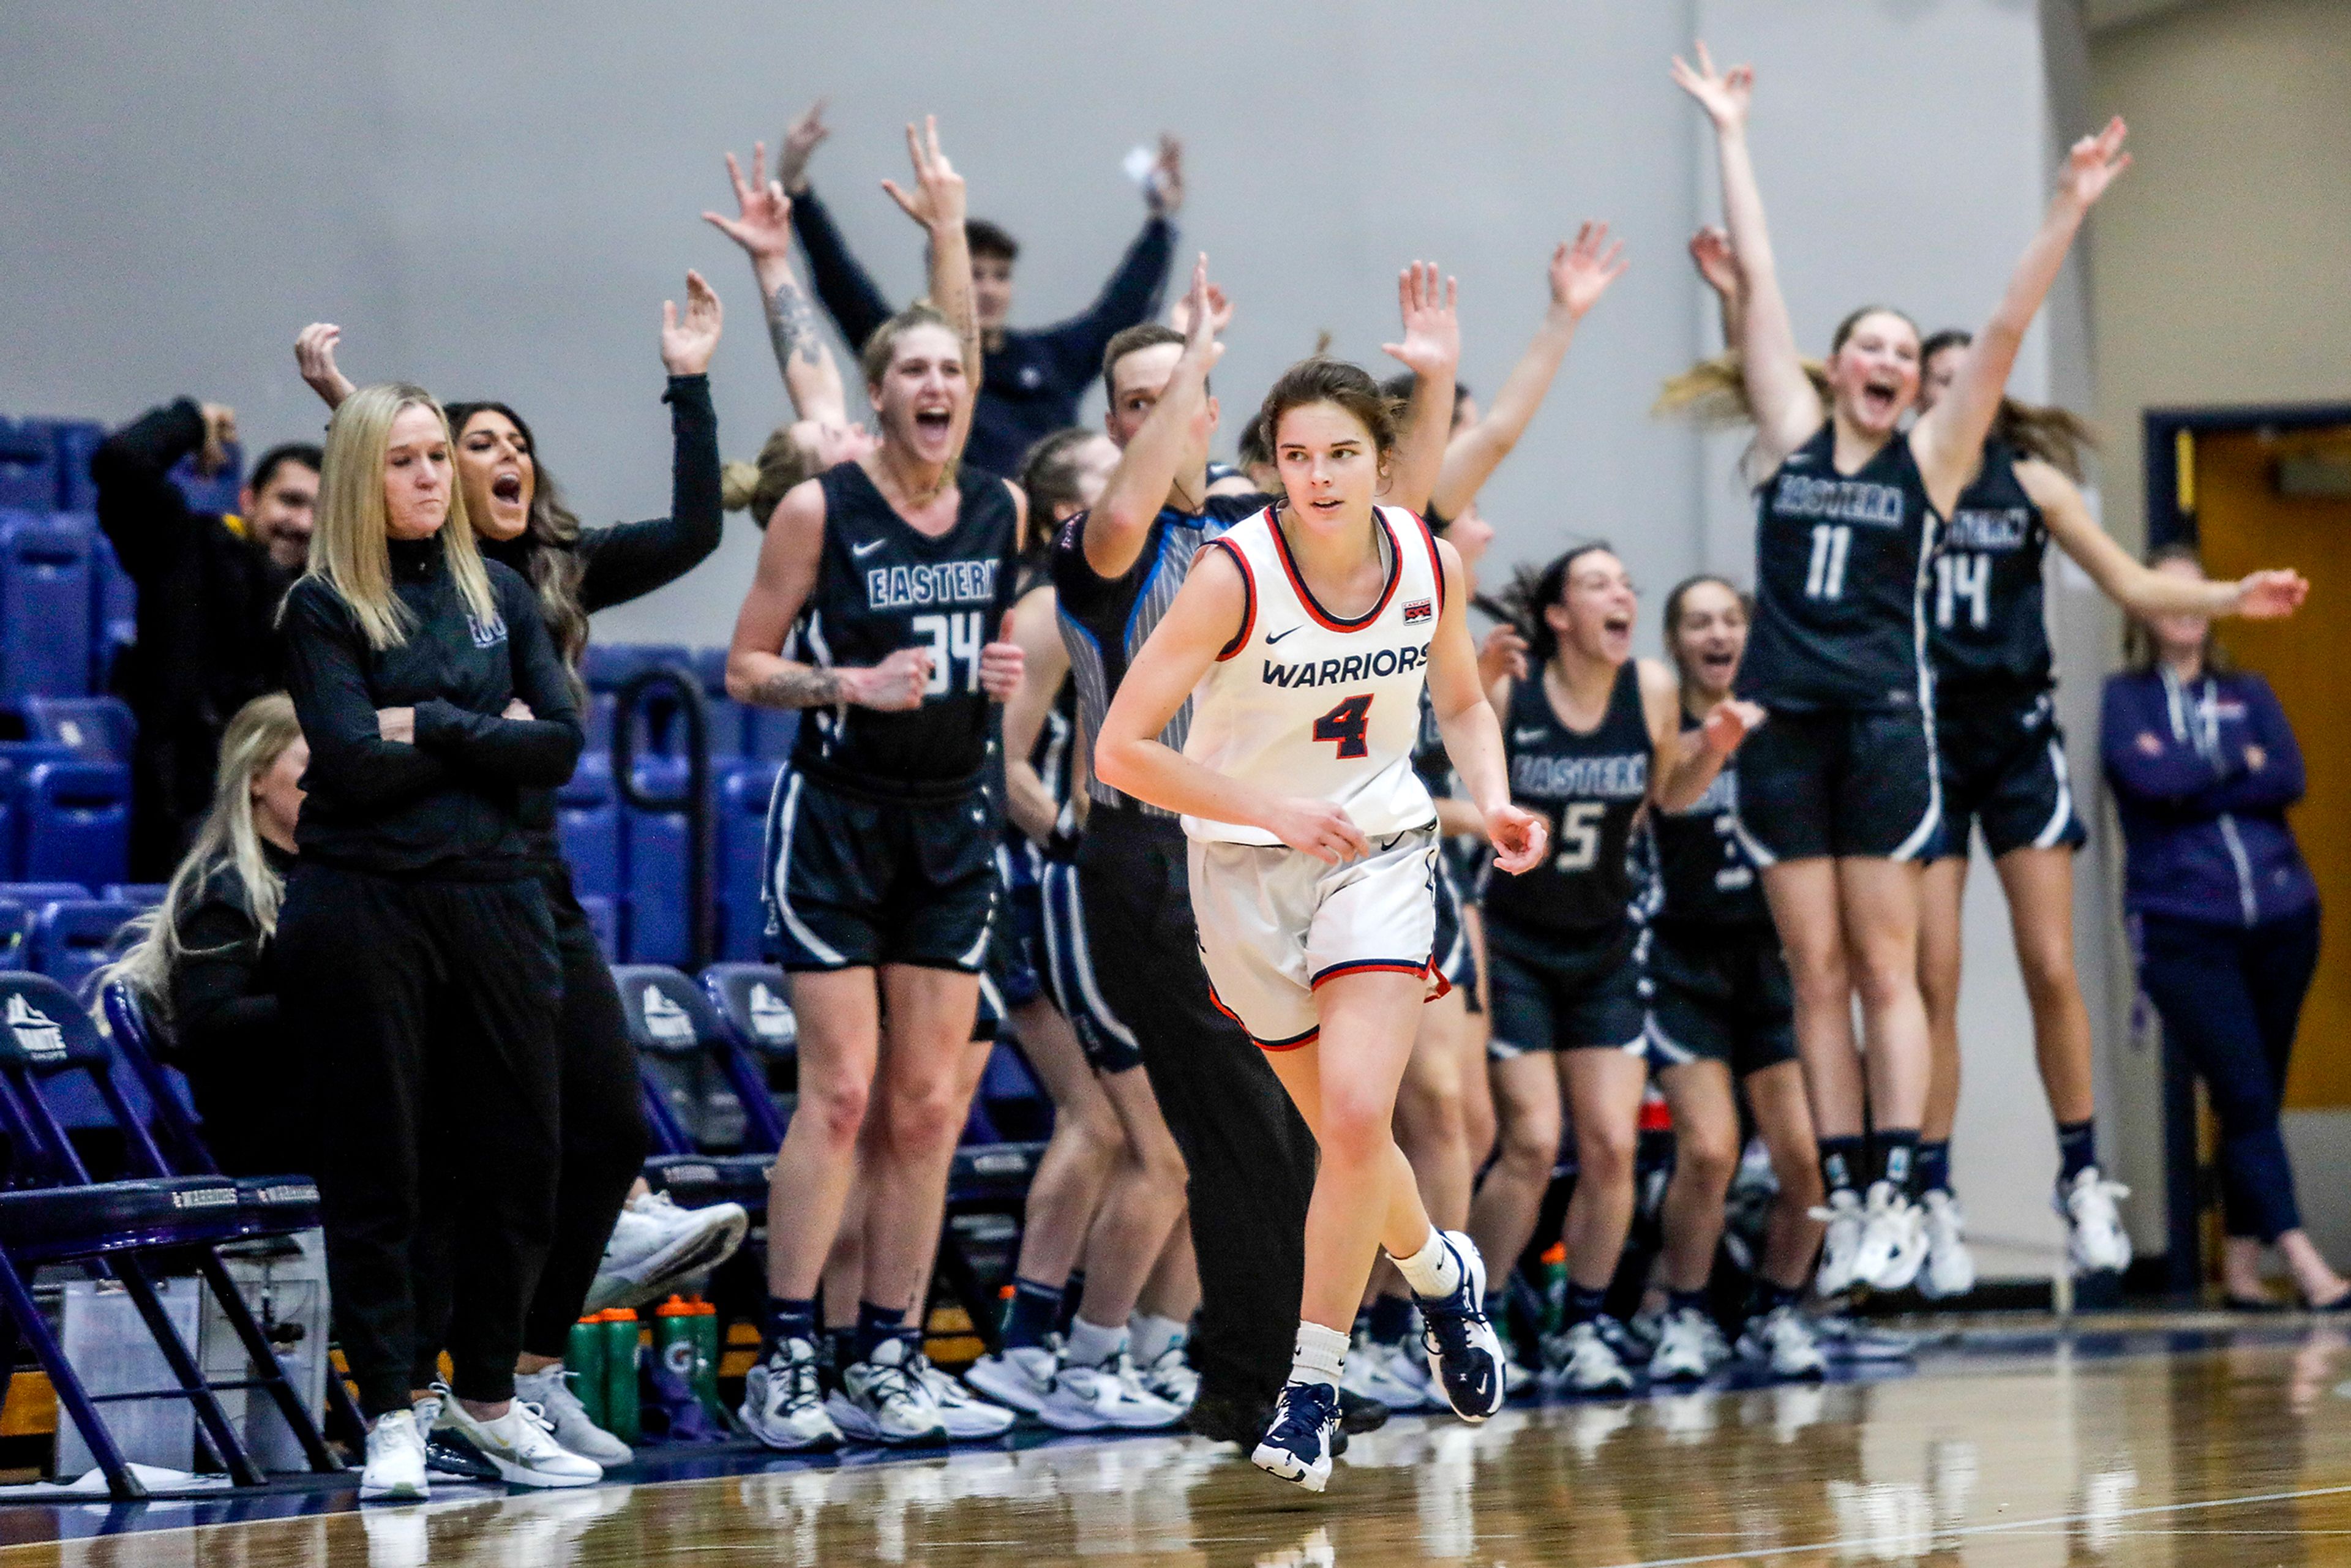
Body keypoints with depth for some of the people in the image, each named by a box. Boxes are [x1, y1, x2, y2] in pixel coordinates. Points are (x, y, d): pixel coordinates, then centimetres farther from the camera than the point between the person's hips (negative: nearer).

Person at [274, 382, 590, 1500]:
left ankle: (488, 1395, 19)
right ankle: (388, 1416, 7)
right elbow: (354, 766, -13)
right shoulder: (323, 608, -1)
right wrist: (491, 740, -5)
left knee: (522, 1158, 4)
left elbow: (561, 746, 1)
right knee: (377, 1168, 0)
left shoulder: (499, 594, 12)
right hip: (363, 904, -4)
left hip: (494, 895, 4)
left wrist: (432, 727, -8)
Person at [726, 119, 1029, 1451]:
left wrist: (1010, 673, 0)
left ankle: (891, 1354, 9)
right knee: (841, 1092, -10)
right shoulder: (821, 510, -6)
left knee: (928, 1105, 3)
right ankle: (787, 1357, -4)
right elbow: (746, 666, -4)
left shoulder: (1003, 509, 5)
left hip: (955, 823, 4)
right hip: (839, 816, -4)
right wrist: (849, 684, -19)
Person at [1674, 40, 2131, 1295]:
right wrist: (1730, 137, 13)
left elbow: (2006, 331, 0)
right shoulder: (1792, 434, 10)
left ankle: (1899, 1197, -5)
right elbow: (1758, 283, 11)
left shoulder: (1930, 457, 7)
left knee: (1884, 967, -3)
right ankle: (1844, 1200, 4)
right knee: (1816, 975, 3)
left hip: (1884, 720, -2)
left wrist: (2067, 211, -6)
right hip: (1781, 721, 2)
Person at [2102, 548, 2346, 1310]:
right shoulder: (2127, 696, 7)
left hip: (2279, 919, 4)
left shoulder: (2249, 694, 16)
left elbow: (2289, 779, -1)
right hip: (2182, 927, -4)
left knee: (2255, 1098, 5)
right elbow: (2145, 776, -11)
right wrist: (2239, 765, -1)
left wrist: (2187, 777, -7)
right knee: (2244, 1093, -12)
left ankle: (2242, 1264, 12)